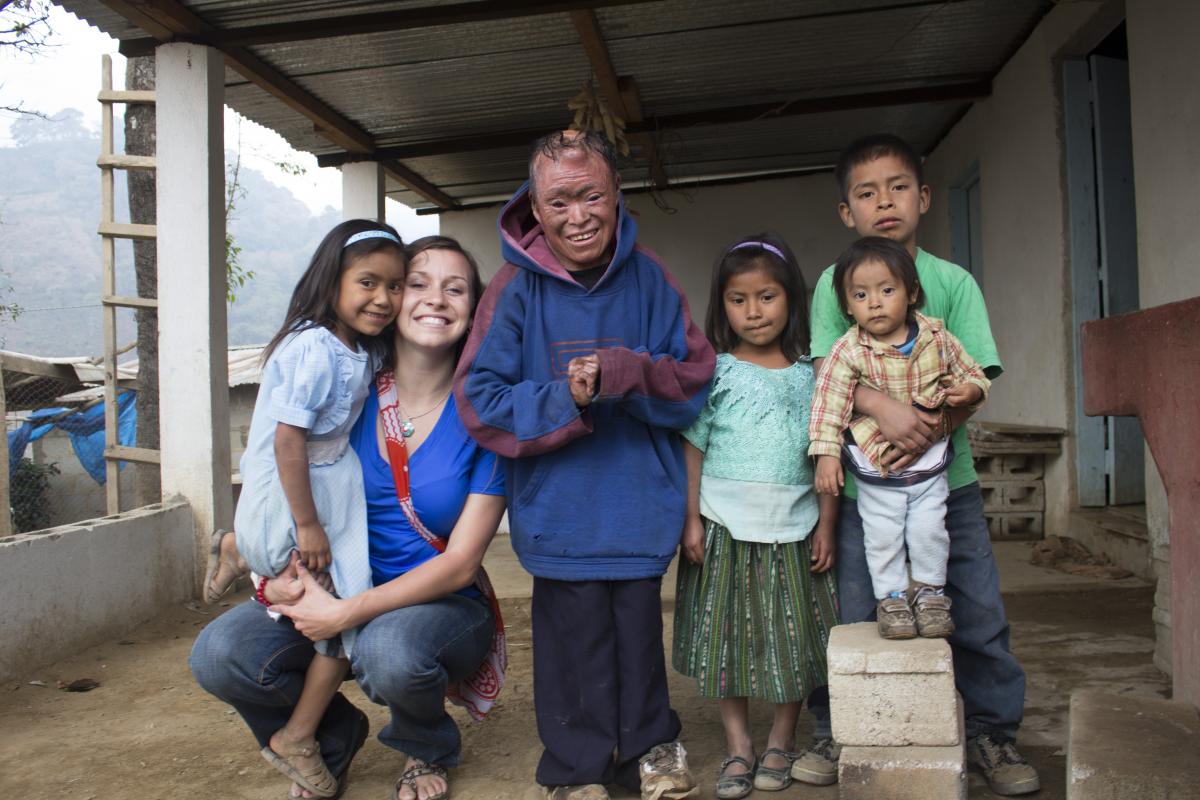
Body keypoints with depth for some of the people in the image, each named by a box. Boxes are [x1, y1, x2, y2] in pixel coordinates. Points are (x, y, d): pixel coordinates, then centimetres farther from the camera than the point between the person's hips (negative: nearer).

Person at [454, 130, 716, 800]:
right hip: (558, 510, -1)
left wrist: (621, 373, -21)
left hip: (640, 504, 2)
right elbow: (481, 402, -10)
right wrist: (564, 399, -23)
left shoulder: (649, 278, -3)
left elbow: (694, 380, -4)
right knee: (575, 633, 8)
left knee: (640, 627, 14)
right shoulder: (517, 287, -9)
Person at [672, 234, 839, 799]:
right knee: (727, 633, 6)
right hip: (725, 526, -1)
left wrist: (826, 526, 1)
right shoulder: (714, 372, -1)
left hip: (792, 527, 1)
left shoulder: (811, 374, 3)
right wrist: (691, 520, -5)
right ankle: (738, 747, 20)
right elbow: (693, 450, 0)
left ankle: (781, 742, 27)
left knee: (793, 636, 8)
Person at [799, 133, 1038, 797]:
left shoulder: (954, 282, 4)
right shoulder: (835, 282, 2)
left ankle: (993, 732, 27)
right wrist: (883, 408, -25)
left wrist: (933, 427, -19)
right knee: (850, 615, 4)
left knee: (978, 611, 6)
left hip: (946, 474, 2)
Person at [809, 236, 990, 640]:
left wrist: (969, 390, -15)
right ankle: (891, 598, 25)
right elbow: (828, 405, -14)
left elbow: (972, 373, 7)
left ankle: (930, 592, 28)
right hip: (875, 468, -2)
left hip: (929, 460, 2)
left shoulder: (937, 337, -6)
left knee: (929, 531, 8)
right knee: (883, 537, 6)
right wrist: (826, 454, -18)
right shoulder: (847, 352, -15)